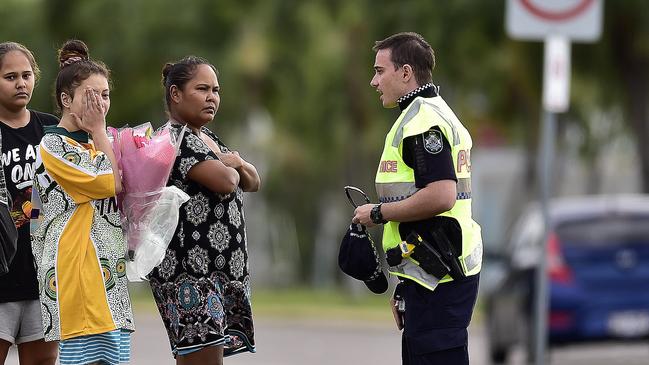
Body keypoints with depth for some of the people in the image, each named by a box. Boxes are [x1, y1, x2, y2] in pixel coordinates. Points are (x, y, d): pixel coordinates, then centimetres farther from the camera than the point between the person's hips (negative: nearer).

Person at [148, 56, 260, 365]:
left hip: (224, 268, 9)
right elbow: (224, 180, -21)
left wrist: (238, 164, 0)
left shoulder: (209, 140, 21)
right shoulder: (174, 138, -9)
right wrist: (230, 169, 3)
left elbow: (252, 182, 22)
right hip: (188, 269, -9)